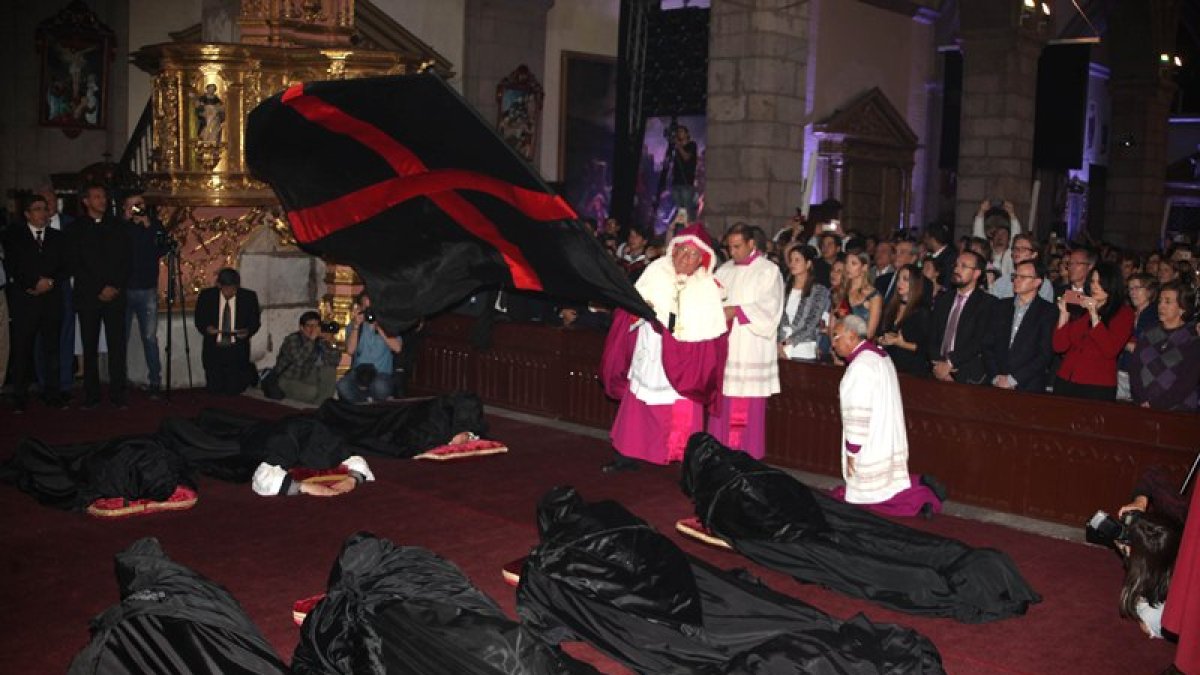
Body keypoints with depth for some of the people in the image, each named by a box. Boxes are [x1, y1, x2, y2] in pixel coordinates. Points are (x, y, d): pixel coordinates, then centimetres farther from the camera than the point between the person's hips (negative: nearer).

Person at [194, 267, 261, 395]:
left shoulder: (249, 297, -5)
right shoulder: (206, 296, -4)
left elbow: (255, 322, 2)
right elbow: (199, 320, 5)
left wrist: (247, 331, -20)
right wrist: (206, 328, -18)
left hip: (237, 350, -1)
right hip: (214, 348, 1)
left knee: (233, 390, -7)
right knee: (214, 389, -5)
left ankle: (249, 370, 26)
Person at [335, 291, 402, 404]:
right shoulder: (353, 327, 12)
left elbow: (397, 348, -9)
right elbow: (350, 350, -5)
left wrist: (379, 328, -10)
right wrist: (357, 325, -11)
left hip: (382, 373, -2)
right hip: (358, 373, 2)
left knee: (380, 386, -38)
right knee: (343, 386, -32)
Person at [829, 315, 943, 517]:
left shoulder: (861, 365, -20)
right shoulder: (879, 355, 12)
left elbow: (859, 413, -22)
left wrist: (852, 451, -16)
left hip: (871, 448, -10)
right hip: (888, 443, 10)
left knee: (867, 495, -2)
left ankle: (922, 498, -10)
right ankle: (922, 486, 4)